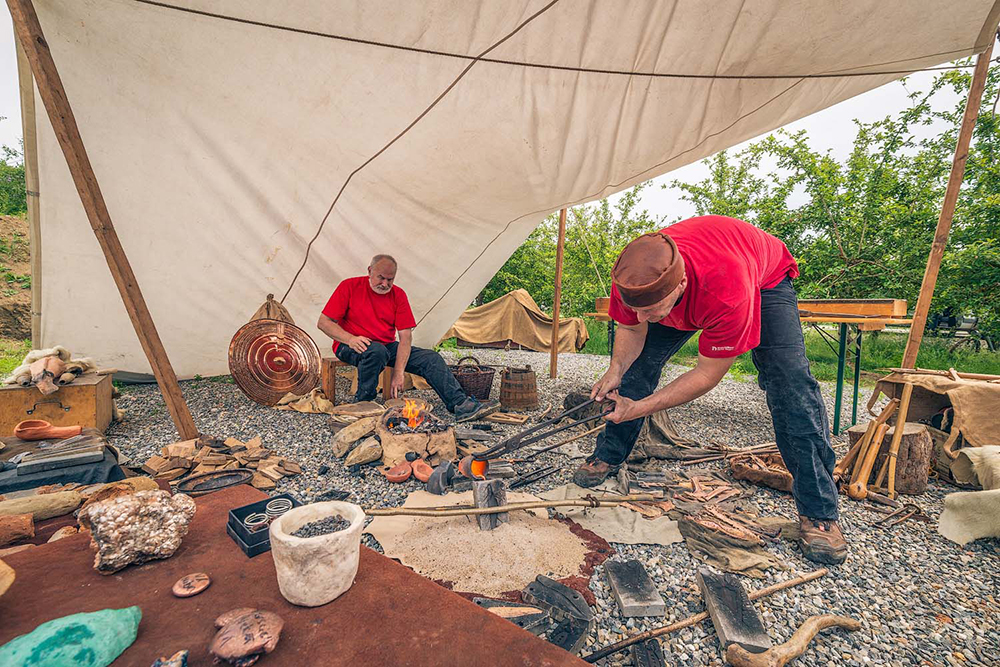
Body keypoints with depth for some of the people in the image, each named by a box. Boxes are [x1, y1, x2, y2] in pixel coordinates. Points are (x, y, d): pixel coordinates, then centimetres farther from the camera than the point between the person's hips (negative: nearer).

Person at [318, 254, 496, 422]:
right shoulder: (350, 286, -6)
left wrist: (398, 372, -18)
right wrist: (350, 339, -27)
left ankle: (461, 405, -19)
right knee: (377, 351, -39)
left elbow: (405, 336, -6)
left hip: (387, 346, 4)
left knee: (431, 358, -13)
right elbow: (323, 323, -8)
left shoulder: (398, 294, 1)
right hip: (351, 347, -4)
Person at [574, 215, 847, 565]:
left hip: (765, 279, -3)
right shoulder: (631, 277, -35)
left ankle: (818, 513, -8)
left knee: (791, 382, -22)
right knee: (638, 364, -6)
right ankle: (608, 457, 11)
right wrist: (615, 371, -30)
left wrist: (640, 407, -38)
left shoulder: (728, 293, -48)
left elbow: (709, 373, -35)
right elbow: (631, 329, -13)